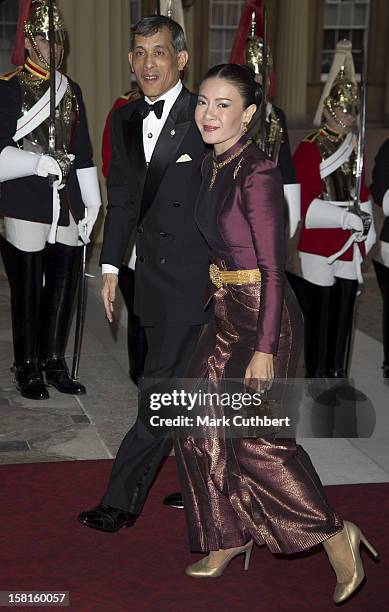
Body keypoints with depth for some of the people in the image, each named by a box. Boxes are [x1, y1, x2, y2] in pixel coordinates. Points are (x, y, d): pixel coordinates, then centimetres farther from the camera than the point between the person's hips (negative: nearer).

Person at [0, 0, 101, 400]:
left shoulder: (71, 90, 15)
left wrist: (91, 203, 14)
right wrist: (37, 162, -22)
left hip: (66, 205, 5)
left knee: (63, 286, 7)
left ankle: (54, 363, 20)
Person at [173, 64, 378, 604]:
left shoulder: (257, 173, -19)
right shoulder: (213, 164, 7)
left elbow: (273, 269, -20)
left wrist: (263, 349, -20)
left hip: (263, 315, -9)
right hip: (228, 313, 9)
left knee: (255, 437, -3)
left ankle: (335, 536, 13)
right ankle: (231, 535, 27)